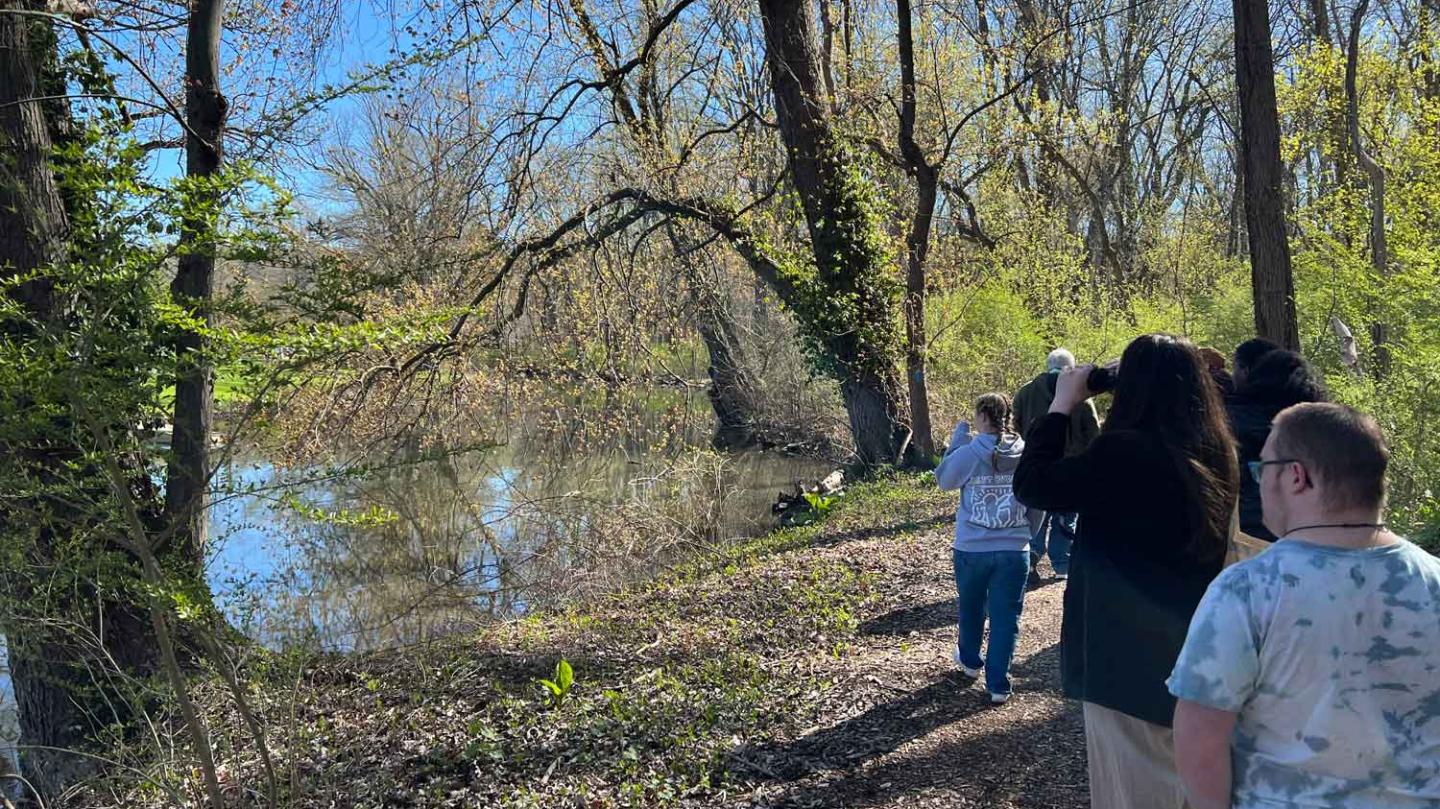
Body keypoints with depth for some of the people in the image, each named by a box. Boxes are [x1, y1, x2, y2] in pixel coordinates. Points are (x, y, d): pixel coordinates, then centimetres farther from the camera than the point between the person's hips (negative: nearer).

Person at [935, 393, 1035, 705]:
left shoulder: (967, 453, -13)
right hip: (1014, 551, 1)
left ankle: (970, 660, 43)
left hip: (971, 550, 0)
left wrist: (956, 441, 9)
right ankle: (998, 684, 9)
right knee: (1005, 618, 8)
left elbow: (944, 480, 5)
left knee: (971, 609, 22)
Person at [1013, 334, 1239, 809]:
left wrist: (1062, 405, -7)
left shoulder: (1124, 452, -23)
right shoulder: (1214, 455, 0)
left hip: (1128, 655, -7)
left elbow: (1031, 486, -16)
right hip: (1193, 651, 7)